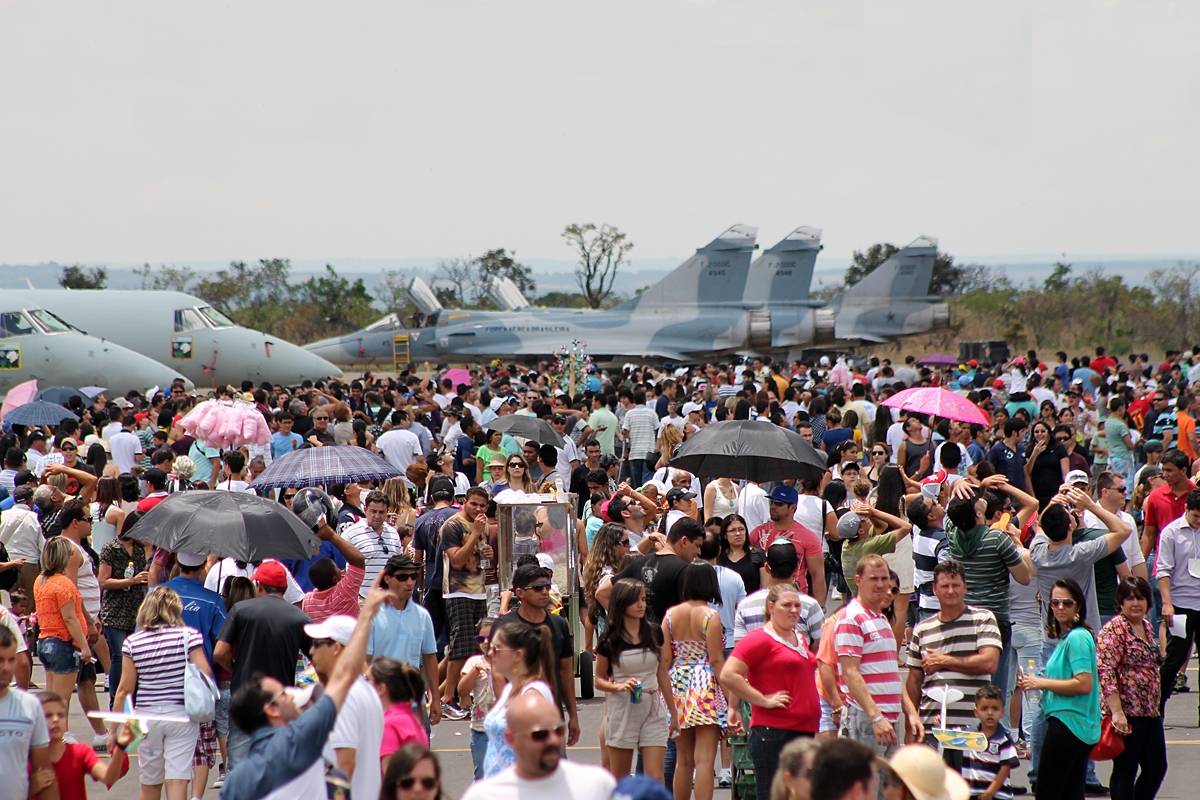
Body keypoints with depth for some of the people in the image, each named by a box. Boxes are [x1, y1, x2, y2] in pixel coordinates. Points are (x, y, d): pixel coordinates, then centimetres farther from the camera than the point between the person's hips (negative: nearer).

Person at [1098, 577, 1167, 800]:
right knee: (1125, 772, -1)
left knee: (1157, 768, 11)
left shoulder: (1147, 627, 13)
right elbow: (1106, 671, -20)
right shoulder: (1114, 629, -12)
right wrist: (1116, 712, -26)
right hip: (1126, 713, -9)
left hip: (1150, 712, 9)